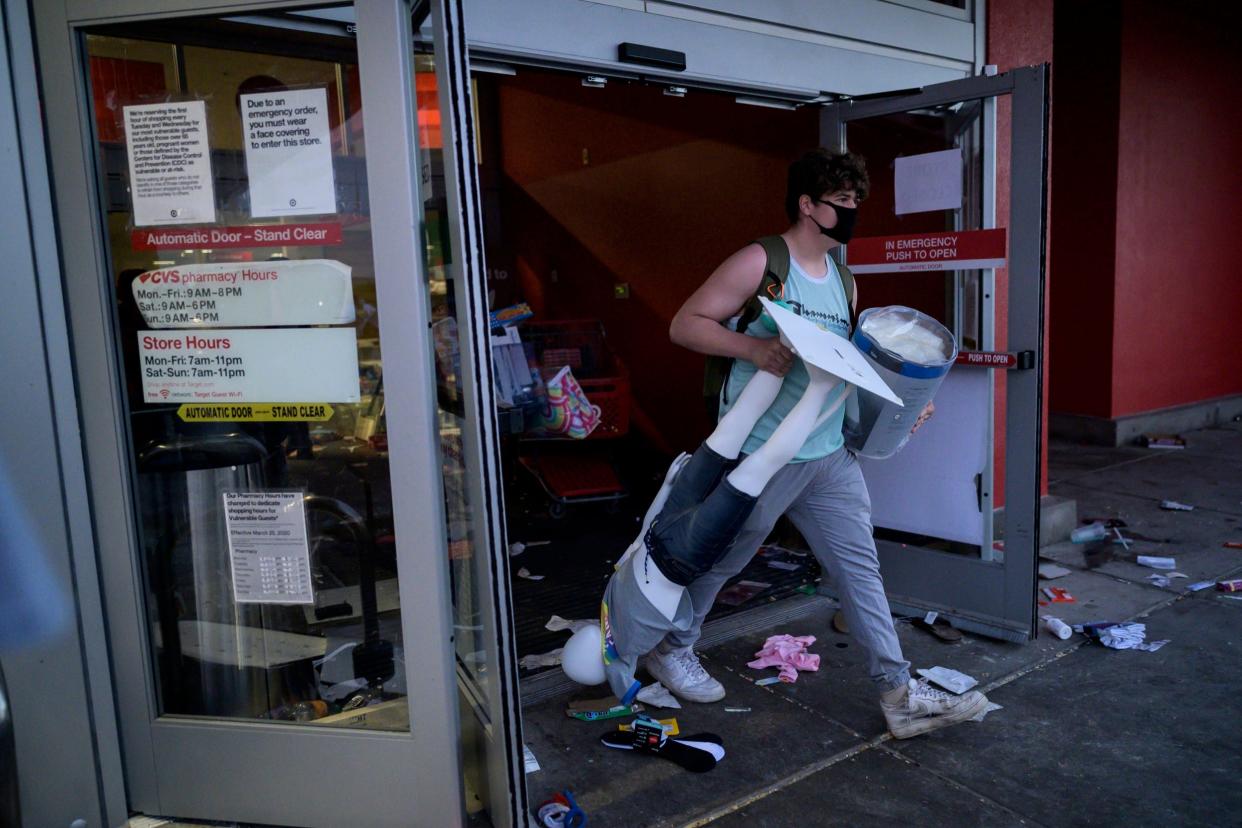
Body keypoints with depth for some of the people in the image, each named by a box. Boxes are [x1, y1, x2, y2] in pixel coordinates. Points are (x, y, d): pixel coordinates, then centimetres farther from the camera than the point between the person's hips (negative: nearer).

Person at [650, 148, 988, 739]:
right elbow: (684, 325, -13)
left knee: (859, 565, 6)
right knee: (720, 559, 9)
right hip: (762, 455, -7)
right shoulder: (760, 263, -10)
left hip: (831, 453, 7)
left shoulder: (842, 281, 14)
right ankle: (671, 650, 33)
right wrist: (753, 347, -27)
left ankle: (899, 694, 14)